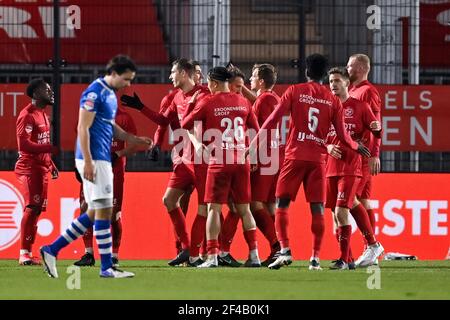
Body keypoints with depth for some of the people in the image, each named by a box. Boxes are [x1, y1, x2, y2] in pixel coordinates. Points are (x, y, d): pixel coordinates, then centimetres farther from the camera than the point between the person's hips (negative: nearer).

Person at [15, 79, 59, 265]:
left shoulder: (43, 115, 19)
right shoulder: (27, 115, -12)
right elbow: (24, 144, -21)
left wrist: (51, 165, 18)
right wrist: (50, 148, -23)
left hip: (41, 169, 10)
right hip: (28, 169, -10)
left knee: (37, 210, 9)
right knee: (32, 208, -17)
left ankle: (28, 254, 12)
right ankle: (24, 254, -18)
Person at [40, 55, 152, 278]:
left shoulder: (110, 94, 16)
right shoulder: (95, 93, -13)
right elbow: (83, 128, -17)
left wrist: (133, 140, 13)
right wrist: (88, 162, -21)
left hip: (103, 160, 10)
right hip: (94, 160, -10)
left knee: (94, 213, 10)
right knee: (104, 210, -7)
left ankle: (52, 250, 14)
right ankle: (106, 268, -4)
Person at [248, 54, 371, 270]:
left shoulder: (295, 91, 2)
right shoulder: (333, 100, 7)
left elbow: (273, 119, -5)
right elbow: (342, 135, 7)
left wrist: (254, 144, 1)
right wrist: (356, 147, 28)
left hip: (295, 156, -2)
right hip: (318, 159, 2)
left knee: (282, 204, 4)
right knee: (317, 208, 3)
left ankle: (285, 250, -10)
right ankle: (316, 258, -1)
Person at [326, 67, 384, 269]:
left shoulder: (359, 106, 3)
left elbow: (376, 133, 7)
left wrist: (377, 128, -15)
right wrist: (327, 147, -5)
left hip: (351, 167, -5)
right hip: (331, 167, 5)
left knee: (341, 212, -15)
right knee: (336, 214, 6)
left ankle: (344, 259, -13)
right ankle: (348, 260, 13)